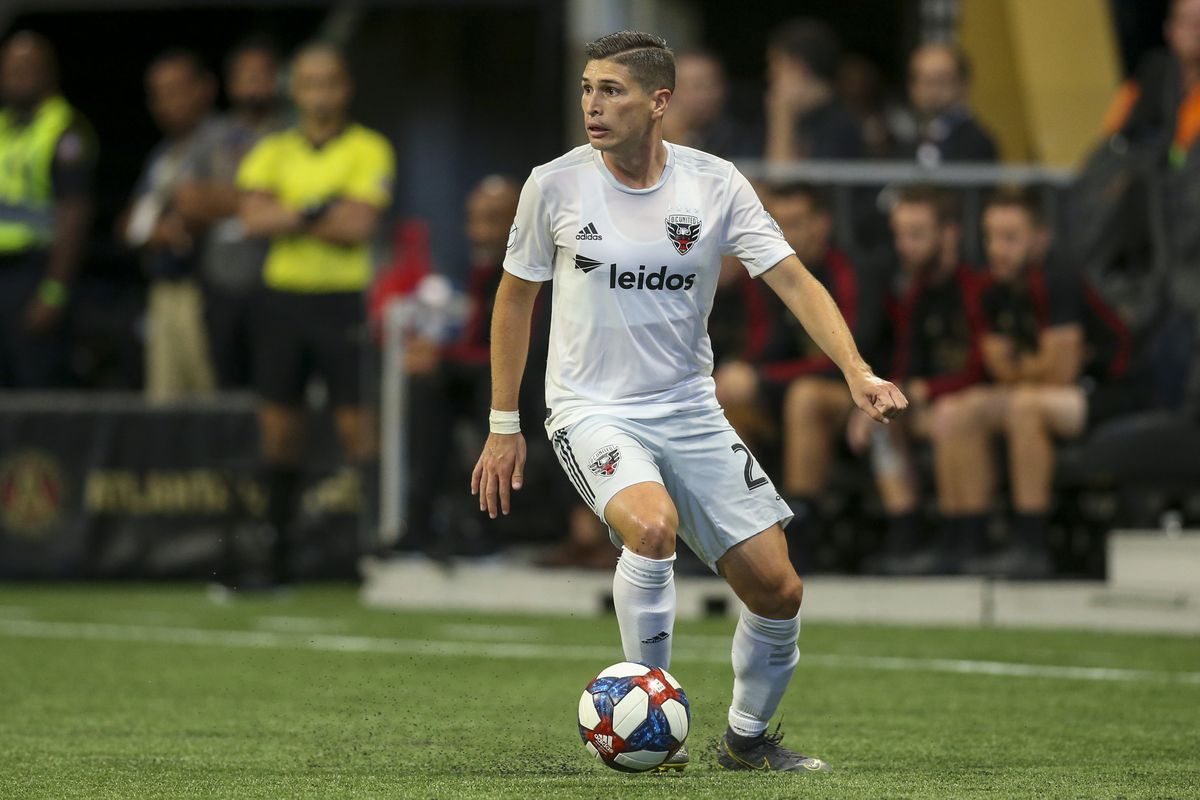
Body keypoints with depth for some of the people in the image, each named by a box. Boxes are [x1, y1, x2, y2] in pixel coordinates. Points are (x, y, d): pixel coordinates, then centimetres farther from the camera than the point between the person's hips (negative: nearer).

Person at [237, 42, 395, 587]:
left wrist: (288, 217, -7)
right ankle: (273, 556, 9)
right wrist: (320, 209, -13)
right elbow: (255, 217, -5)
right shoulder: (273, 151, 11)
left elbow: (359, 226, -13)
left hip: (341, 298, -4)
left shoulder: (369, 150, 0)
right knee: (278, 425, 4)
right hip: (282, 295, 4)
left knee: (354, 422, -8)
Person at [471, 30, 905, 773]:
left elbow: (793, 279, -7)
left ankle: (747, 738, 25)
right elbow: (516, 296, 5)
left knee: (777, 589, -2)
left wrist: (858, 372, -22)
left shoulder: (714, 184, -5)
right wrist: (504, 427, 6)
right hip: (593, 411, -3)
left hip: (691, 412, 3)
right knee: (653, 524, -33)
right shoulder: (556, 185, -7)